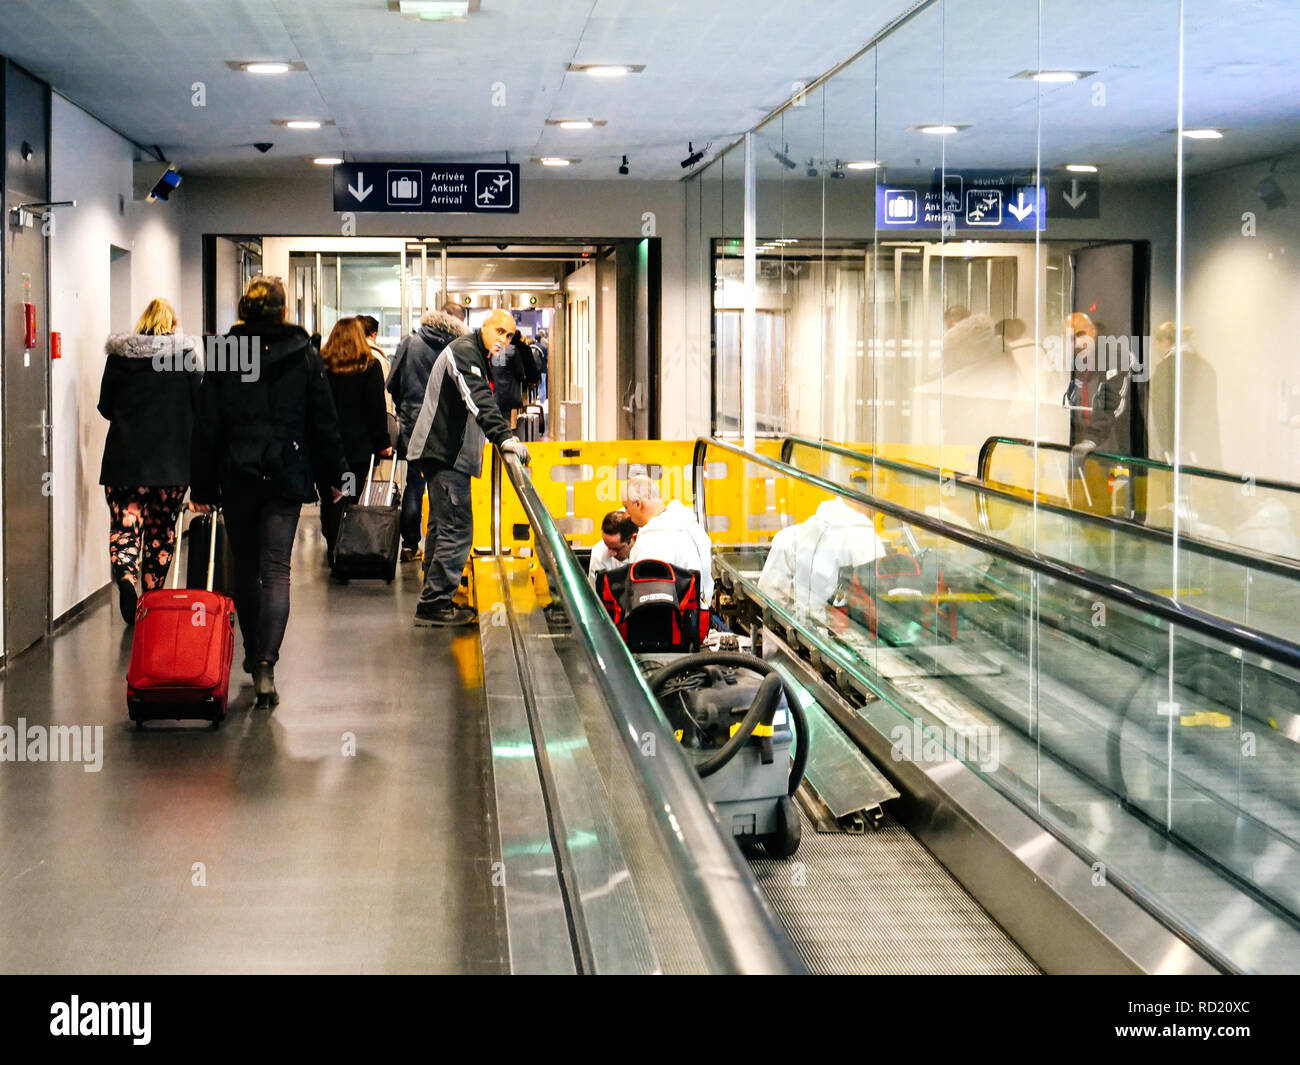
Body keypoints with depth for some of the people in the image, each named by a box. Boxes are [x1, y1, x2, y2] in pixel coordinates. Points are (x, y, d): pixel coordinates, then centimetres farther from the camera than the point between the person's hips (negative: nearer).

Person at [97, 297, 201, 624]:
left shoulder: (119, 355, 2)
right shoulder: (185, 355, -1)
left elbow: (105, 407, 8)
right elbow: (199, 407, 0)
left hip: (125, 457, 0)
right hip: (174, 459, 0)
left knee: (125, 527, 0)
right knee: (162, 529, 13)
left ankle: (127, 580, -28)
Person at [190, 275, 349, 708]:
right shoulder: (304, 355, 0)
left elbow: (207, 425, 0)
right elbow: (324, 421, 2)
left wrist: (202, 485, 5)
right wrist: (332, 477, 11)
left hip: (236, 476, 1)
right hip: (287, 475, -1)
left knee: (245, 567, 17)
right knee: (276, 569, -4)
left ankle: (253, 653, 28)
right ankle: (265, 665, -18)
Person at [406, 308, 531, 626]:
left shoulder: (478, 357, 21)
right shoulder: (464, 350, -13)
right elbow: (478, 398, -27)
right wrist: (503, 436, -36)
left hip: (447, 453, 11)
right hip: (445, 453, -11)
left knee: (444, 526, 16)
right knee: (457, 528, -13)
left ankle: (434, 599, 23)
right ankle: (434, 603, -12)